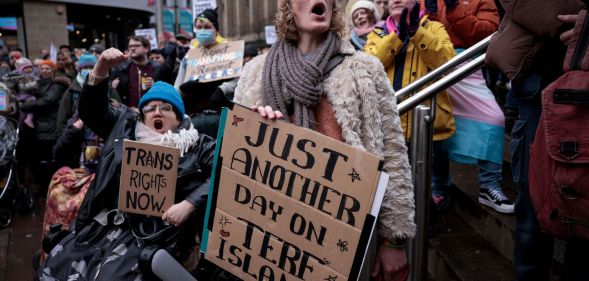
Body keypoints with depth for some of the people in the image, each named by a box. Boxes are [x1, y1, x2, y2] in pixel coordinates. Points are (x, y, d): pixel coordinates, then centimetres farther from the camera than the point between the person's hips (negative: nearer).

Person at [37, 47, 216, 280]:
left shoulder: (196, 146, 1)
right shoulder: (125, 127, 14)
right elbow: (92, 110, 12)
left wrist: (189, 204, -21)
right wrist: (101, 69, -3)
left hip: (149, 235, -4)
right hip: (101, 226, 5)